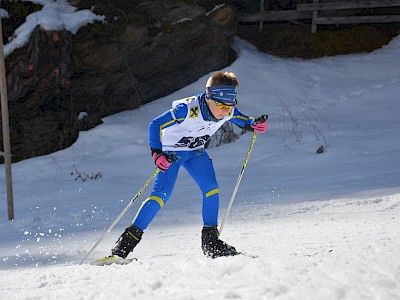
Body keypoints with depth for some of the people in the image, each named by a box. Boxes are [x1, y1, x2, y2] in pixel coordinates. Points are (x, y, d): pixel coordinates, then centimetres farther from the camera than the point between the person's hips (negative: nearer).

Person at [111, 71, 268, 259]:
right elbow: (155, 125, -28)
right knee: (161, 194, -18)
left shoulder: (228, 112, -17)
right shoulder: (187, 110, -35)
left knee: (211, 189, -12)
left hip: (196, 151, 5)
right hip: (171, 151, -5)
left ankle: (210, 239, 0)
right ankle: (129, 238, -12)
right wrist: (157, 153, -38)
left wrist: (255, 126, -13)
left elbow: (242, 121, 8)